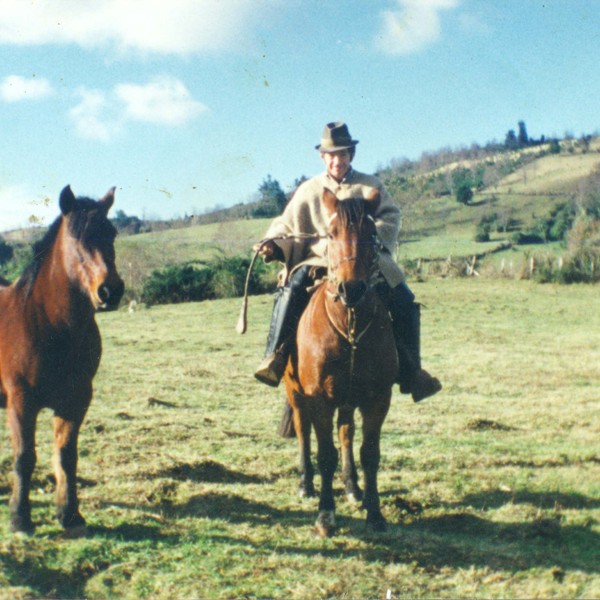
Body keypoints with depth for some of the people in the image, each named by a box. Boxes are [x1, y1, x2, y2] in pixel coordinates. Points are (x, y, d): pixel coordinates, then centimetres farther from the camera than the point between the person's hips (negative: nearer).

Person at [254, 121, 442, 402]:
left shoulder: (370, 186, 12)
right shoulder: (308, 190, 13)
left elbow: (390, 218, 2)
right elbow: (287, 224, 13)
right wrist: (272, 243, -8)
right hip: (320, 260, 0)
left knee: (404, 303, -16)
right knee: (290, 290, -30)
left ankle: (410, 371, -5)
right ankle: (274, 357, -30)